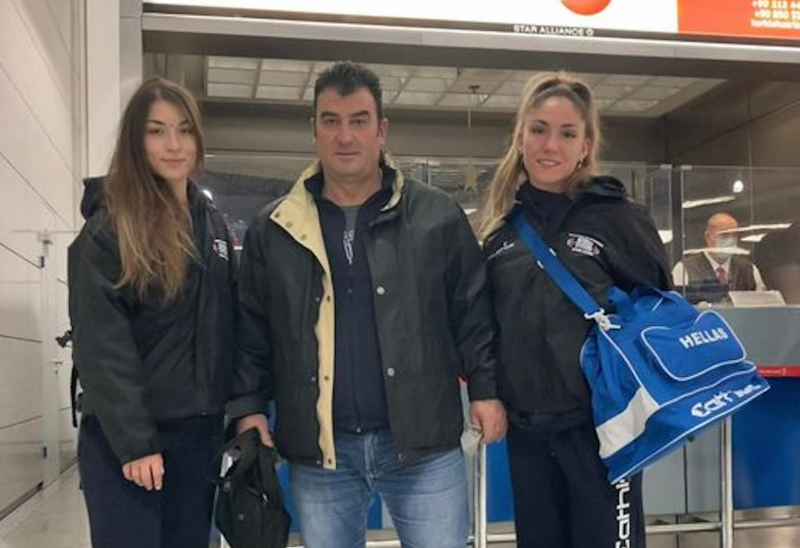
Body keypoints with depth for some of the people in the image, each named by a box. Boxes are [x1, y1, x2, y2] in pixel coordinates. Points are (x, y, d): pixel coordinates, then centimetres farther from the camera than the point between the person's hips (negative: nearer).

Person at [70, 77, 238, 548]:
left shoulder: (214, 223, 10)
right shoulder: (109, 228, -9)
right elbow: (101, 346, -14)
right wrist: (134, 443, -18)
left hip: (201, 432, 6)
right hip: (125, 438, -5)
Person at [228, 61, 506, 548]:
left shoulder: (438, 216, -1)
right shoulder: (273, 230, 3)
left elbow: (472, 311, 4)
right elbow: (252, 330, 8)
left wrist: (485, 389, -2)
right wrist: (250, 407, 0)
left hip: (423, 443, -1)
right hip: (319, 451, 2)